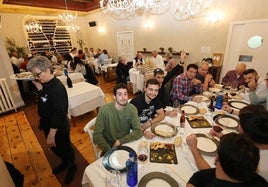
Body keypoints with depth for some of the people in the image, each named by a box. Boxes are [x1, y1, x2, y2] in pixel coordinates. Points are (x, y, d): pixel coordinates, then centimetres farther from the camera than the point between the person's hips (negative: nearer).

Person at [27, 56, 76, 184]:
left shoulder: (57, 88, -29)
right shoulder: (45, 84, -2)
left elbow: (59, 113, -29)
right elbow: (43, 101, 8)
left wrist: (52, 134, -23)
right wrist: (39, 88, -7)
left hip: (59, 127, -9)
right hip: (48, 123, 9)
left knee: (64, 147, 15)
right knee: (55, 148, 27)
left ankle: (72, 166, 43)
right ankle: (64, 162, 54)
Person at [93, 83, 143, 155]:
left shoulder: (132, 109, -11)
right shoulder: (104, 110, -18)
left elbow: (138, 131, -12)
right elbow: (97, 135, -16)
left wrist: (120, 141, -18)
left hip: (126, 144, 2)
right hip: (109, 148, -2)